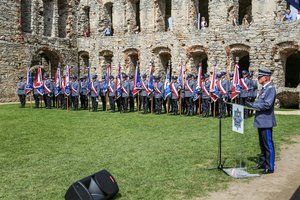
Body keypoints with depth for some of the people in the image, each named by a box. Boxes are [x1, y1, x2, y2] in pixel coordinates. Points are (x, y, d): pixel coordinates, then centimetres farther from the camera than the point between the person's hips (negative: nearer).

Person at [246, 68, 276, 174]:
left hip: (266, 122, -10)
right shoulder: (264, 89, 14)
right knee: (262, 144, 18)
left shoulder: (271, 89, -15)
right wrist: (251, 104, 6)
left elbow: (267, 104, -24)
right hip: (261, 121, 10)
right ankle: (262, 163, 30)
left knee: (268, 145, -1)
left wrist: (252, 105, -22)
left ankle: (270, 167, 7)